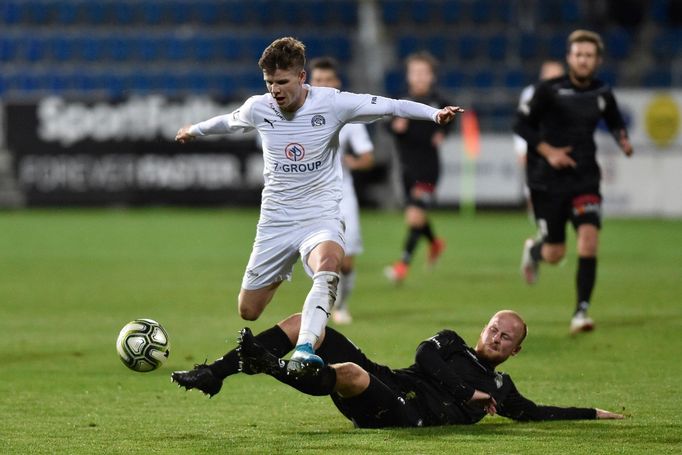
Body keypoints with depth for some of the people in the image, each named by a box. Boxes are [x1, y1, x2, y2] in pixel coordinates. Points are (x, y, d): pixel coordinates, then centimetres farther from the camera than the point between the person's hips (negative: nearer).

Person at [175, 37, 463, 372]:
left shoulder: (332, 103, -10)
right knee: (248, 312, 3)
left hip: (321, 216, -4)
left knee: (328, 265, -39)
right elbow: (229, 122, 23)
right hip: (275, 219, 4)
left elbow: (392, 106, -8)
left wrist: (435, 113, -24)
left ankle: (303, 351, -51)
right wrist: (195, 130, 42)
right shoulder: (258, 108, -1)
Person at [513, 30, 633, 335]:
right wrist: (548, 151, -18)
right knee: (555, 255, 3)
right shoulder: (549, 90, -9)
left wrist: (623, 139, 0)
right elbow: (522, 125, -6)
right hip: (548, 181, -2)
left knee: (589, 239, -19)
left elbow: (614, 122, 21)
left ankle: (581, 312, -13)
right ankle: (534, 250, 42)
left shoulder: (602, 94, 2)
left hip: (585, 180, 2)